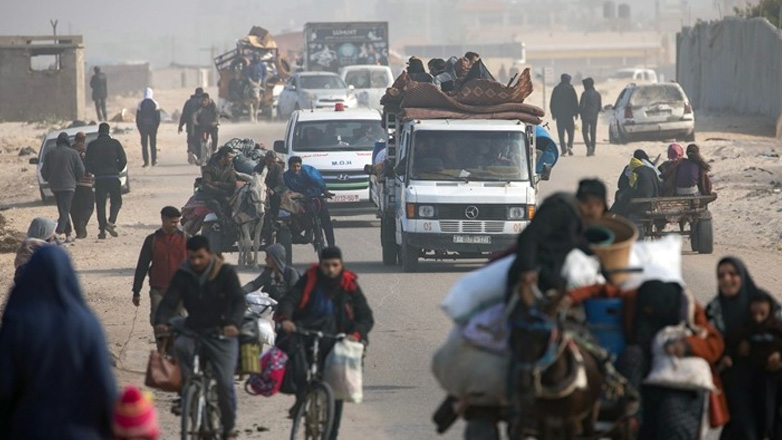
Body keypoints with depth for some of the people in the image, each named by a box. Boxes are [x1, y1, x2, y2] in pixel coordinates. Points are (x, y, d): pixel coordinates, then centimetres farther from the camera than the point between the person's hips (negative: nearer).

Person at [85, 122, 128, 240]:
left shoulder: (92, 145, 3)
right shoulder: (115, 143, 1)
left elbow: (87, 163, 2)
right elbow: (123, 160, -1)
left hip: (99, 177, 1)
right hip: (113, 177, -1)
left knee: (100, 204, 6)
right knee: (116, 201, 10)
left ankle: (102, 229, 1)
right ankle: (111, 222, -13)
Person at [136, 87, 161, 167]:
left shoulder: (141, 104, -4)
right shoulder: (155, 103, -2)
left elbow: (137, 117, -2)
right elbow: (158, 117, 0)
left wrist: (139, 127, 6)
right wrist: (156, 126, 8)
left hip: (143, 126, -1)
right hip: (153, 126, 1)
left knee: (144, 144, 1)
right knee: (153, 143, 7)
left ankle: (146, 161, -5)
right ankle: (154, 161, 6)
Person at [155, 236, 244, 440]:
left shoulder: (226, 273, -7)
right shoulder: (183, 274, 0)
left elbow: (238, 301, -16)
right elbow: (169, 301, -7)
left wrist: (233, 323, -37)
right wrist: (160, 321, -29)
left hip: (222, 333, -2)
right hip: (194, 331, 2)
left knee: (225, 383, -10)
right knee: (179, 347, -33)